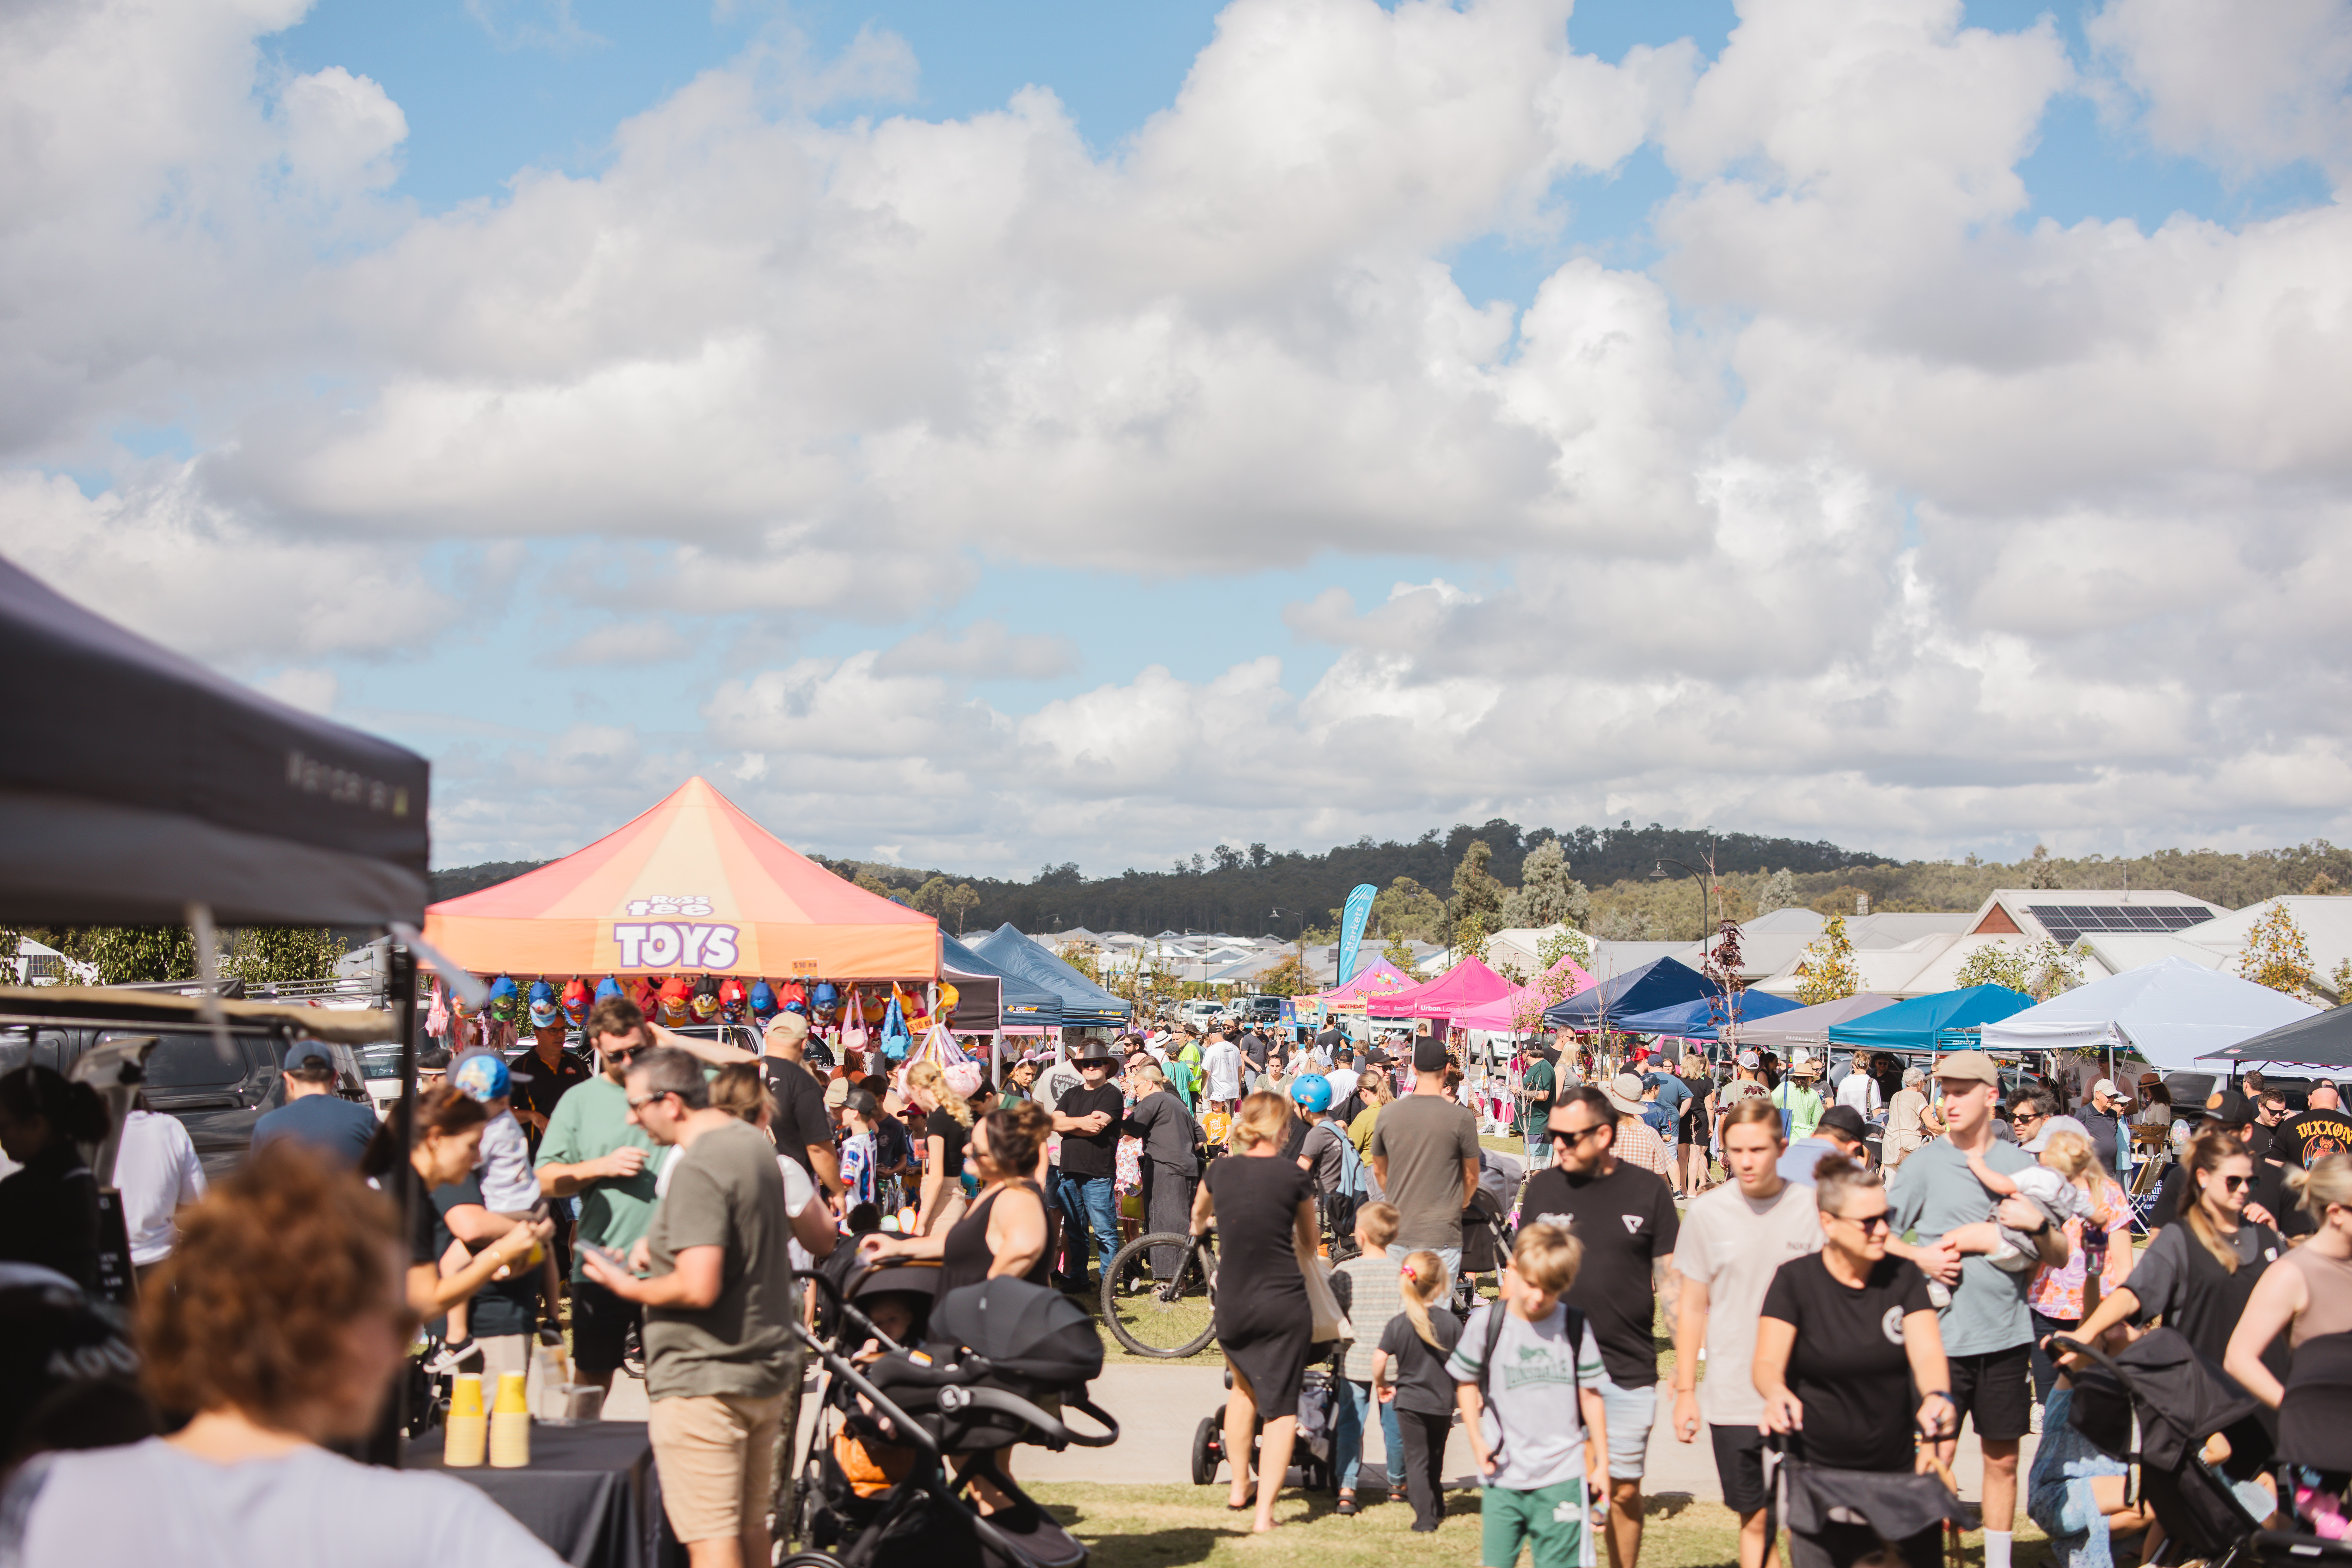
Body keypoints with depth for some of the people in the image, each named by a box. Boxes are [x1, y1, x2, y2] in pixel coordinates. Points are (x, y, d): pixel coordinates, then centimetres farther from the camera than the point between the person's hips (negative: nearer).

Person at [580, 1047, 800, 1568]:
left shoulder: (698, 1169, -21)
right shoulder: (756, 1144, 9)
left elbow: (699, 1288, -28)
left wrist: (628, 1287, -12)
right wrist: (662, 1244, 13)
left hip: (703, 1380, -9)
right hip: (763, 1369, 10)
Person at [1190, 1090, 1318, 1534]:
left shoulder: (1221, 1170, 2)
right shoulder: (1293, 1176, -5)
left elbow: (1199, 1211, 28)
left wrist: (1199, 1224, 53)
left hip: (1231, 1307, 3)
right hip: (1284, 1304, -3)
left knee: (1244, 1388, 28)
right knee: (1281, 1407, 3)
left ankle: (1240, 1486, 36)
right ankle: (1265, 1510, -5)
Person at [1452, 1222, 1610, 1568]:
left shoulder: (1575, 1328, -1)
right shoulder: (1486, 1323, -3)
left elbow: (1590, 1396, 6)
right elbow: (1466, 1382, 10)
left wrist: (1601, 1462, 7)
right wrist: (1477, 1440, 0)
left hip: (1561, 1477, 0)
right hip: (1503, 1475, 0)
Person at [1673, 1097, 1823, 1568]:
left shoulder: (1812, 1208, -3)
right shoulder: (1708, 1212, 0)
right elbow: (1693, 1308, 8)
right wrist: (1685, 1391, 7)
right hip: (1732, 1399, 1)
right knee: (1754, 1520, 7)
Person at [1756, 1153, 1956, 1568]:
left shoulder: (1904, 1276, 2)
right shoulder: (1795, 1280, -5)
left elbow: (1927, 1351, -11)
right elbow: (1768, 1362, -14)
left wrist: (1938, 1396, -33)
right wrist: (1777, 1393, -38)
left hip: (1896, 1471, 2)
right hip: (1818, 1470, -2)